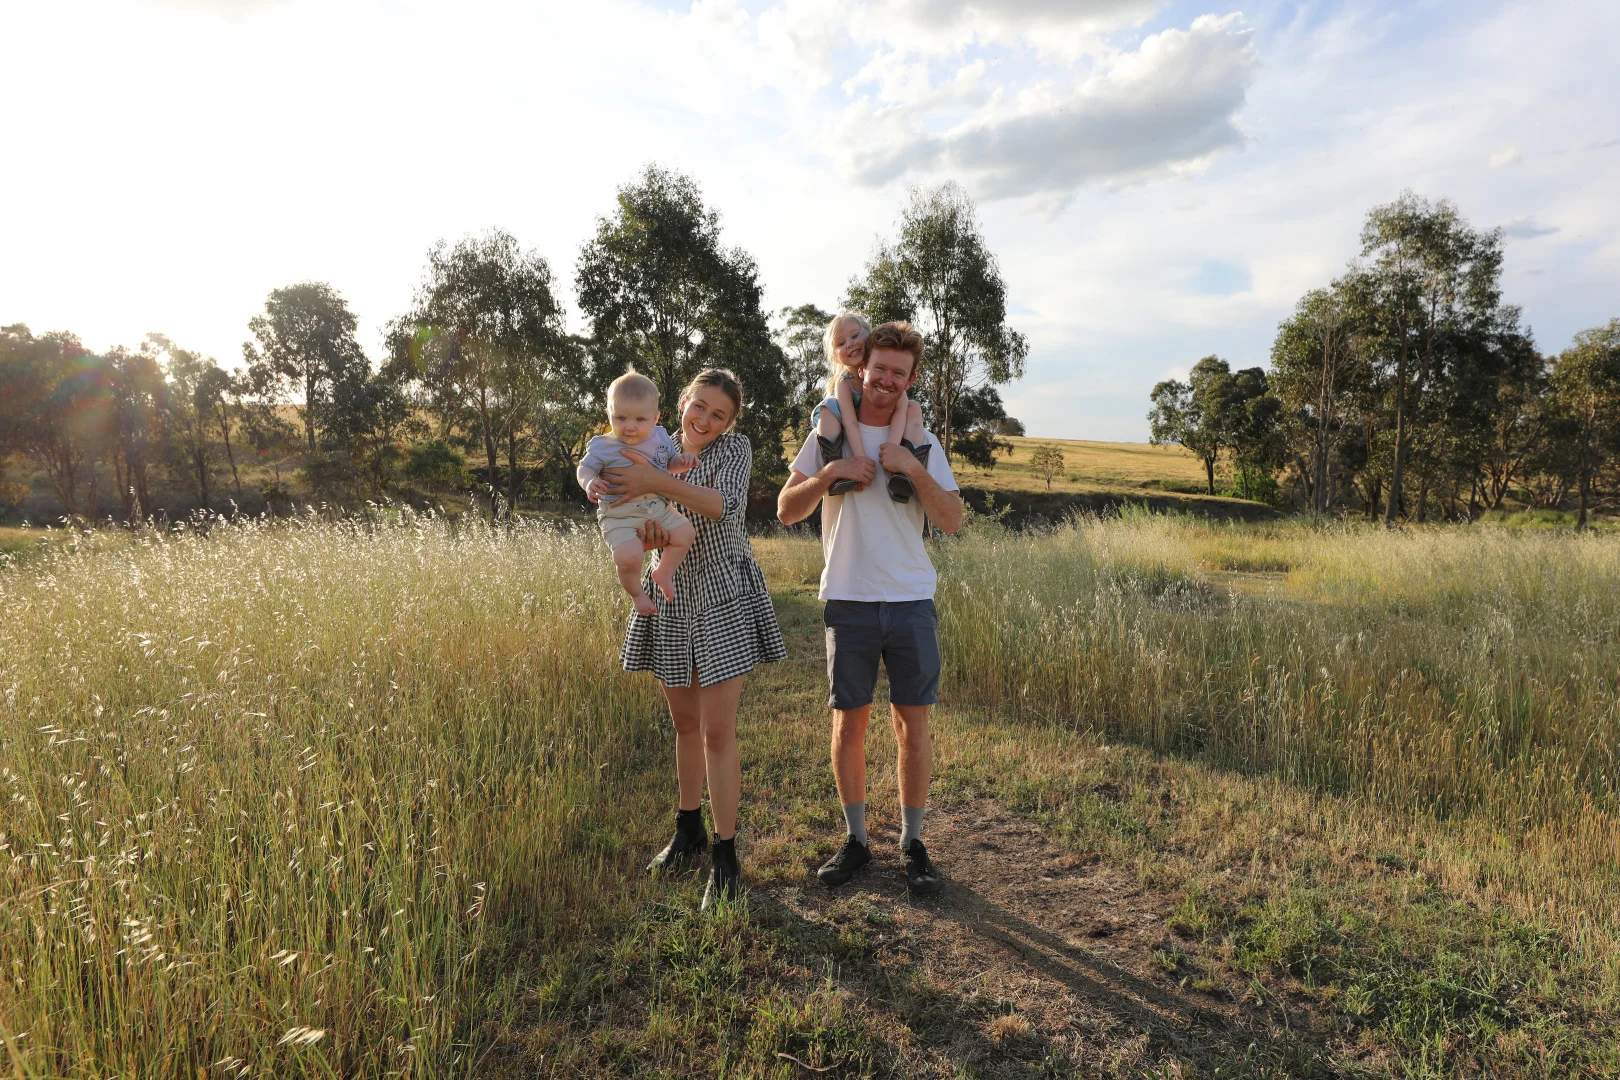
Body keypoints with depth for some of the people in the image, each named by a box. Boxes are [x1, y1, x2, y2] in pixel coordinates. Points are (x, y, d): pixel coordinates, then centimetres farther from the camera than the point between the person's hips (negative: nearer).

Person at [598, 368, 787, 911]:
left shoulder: (735, 449, -6)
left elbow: (725, 504, -25)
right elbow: (633, 515, -3)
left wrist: (658, 482, -36)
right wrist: (648, 530, -27)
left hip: (723, 600, -4)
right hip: (669, 600, 5)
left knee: (718, 731, -5)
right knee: (684, 722, 16)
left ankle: (724, 856, 8)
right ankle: (689, 831, 34)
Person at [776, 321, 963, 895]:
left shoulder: (922, 443, 6)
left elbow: (952, 521, -3)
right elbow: (786, 510, 0)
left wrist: (914, 469, -15)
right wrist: (830, 472, -14)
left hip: (911, 601, 1)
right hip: (848, 602, 0)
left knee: (913, 720, 5)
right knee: (849, 720, 6)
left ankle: (913, 842, 20)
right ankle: (855, 839, 23)